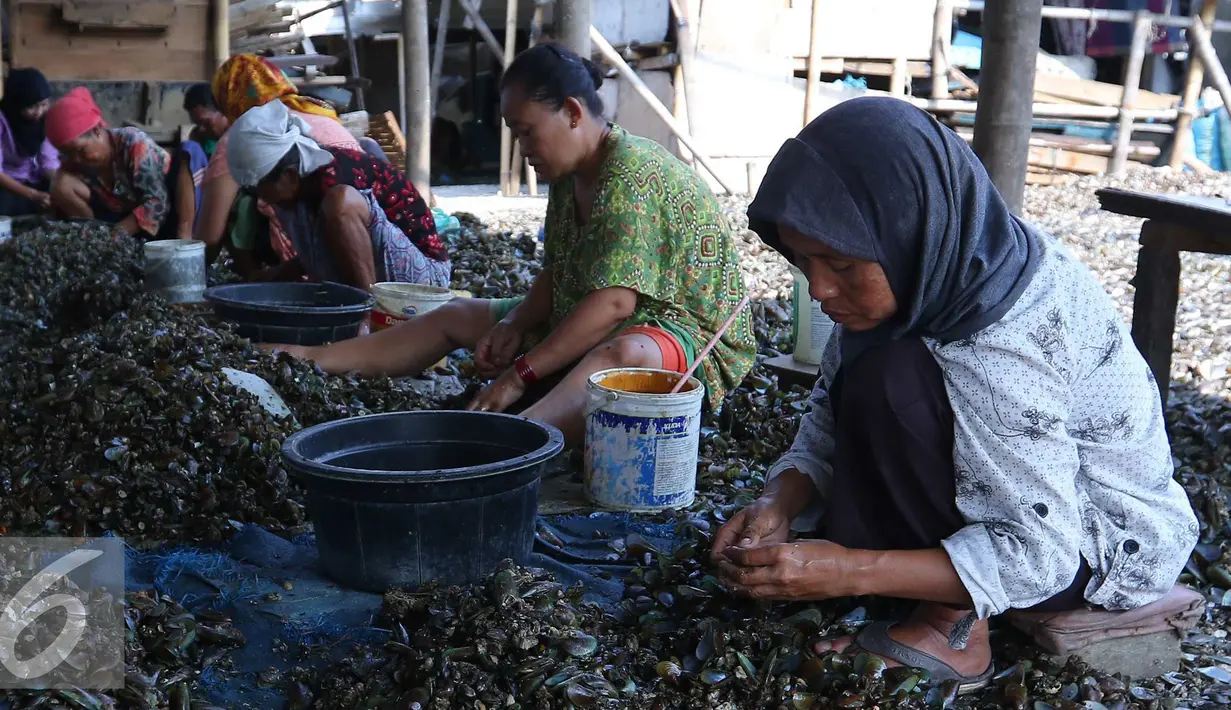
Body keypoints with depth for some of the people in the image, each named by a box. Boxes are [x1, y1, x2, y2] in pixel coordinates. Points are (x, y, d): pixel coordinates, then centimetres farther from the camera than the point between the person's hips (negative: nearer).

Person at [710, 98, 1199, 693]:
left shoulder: (1004, 346, -34)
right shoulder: (927, 272, -11)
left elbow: (1036, 554, -31)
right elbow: (827, 431, -3)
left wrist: (851, 571, -36)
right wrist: (778, 507, -22)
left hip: (1111, 545, -8)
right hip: (1017, 502, 8)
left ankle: (955, 627, -16)